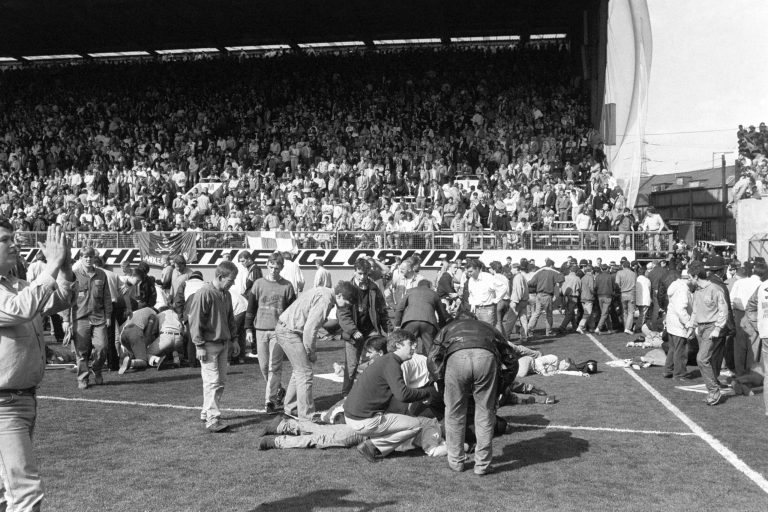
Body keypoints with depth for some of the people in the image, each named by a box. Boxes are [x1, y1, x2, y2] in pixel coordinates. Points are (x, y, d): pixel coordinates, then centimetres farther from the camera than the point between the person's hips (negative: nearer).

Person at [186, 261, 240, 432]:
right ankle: (212, 419, -7)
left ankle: (206, 412, 25)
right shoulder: (204, 294, -16)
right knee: (212, 381, -9)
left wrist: (233, 339, 20)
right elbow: (195, 321, -16)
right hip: (209, 344, -8)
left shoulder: (226, 295, 10)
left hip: (224, 344, 8)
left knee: (221, 380, 11)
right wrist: (199, 345, -16)